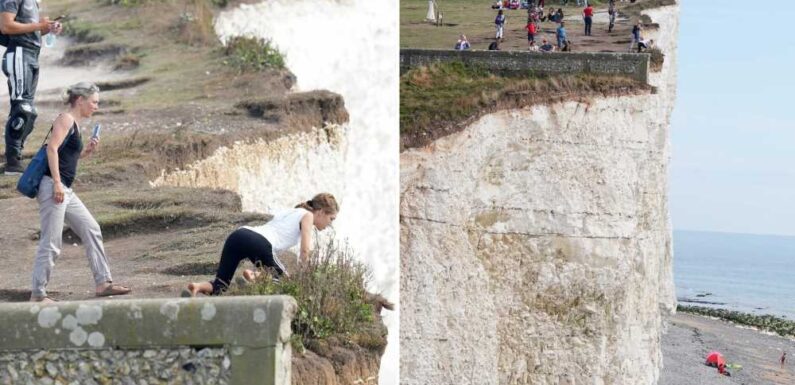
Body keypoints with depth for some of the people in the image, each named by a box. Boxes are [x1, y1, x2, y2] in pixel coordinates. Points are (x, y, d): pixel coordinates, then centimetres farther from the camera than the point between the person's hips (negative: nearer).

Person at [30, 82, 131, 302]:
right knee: (51, 243, -7)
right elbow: (52, 148, -19)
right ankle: (37, 295, -1)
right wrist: (57, 183, -23)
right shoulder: (65, 119, -7)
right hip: (53, 188, -10)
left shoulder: (75, 124, 20)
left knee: (92, 231, 12)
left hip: (66, 191, 10)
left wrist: (87, 151, 12)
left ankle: (103, 283, 16)